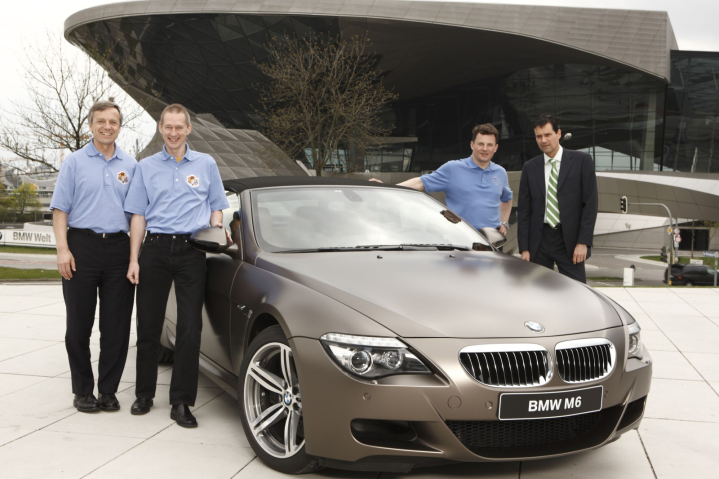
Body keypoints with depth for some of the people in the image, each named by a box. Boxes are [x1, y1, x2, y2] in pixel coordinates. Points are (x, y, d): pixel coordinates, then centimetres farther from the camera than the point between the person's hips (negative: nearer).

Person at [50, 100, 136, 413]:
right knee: (79, 325, 4)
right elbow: (60, 209, 1)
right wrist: (62, 249, -11)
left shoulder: (131, 166, 12)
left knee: (116, 327, 3)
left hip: (118, 249, 2)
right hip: (82, 247, -2)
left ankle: (108, 390, 14)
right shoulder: (74, 162, 6)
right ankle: (83, 390, 15)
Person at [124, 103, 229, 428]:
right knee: (148, 325, 5)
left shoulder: (206, 164, 12)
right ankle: (144, 394, 19)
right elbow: (138, 215, 9)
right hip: (154, 249, 1)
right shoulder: (146, 167, 13)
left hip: (191, 251, -1)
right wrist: (133, 260, 2)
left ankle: (181, 403, 2)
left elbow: (216, 207, 17)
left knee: (190, 328, -4)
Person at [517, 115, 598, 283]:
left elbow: (591, 203, -2)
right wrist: (524, 248, 1)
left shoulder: (581, 161, 1)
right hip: (539, 241, 3)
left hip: (570, 240, -2)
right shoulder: (530, 167, 9)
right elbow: (524, 210, 8)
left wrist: (583, 242, -10)